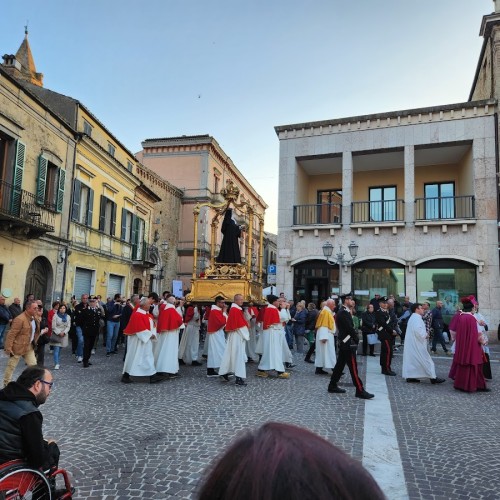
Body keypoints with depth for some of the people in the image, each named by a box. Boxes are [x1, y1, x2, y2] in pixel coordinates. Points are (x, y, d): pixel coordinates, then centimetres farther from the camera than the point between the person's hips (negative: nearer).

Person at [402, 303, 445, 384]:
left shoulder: (413, 317, 17)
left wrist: (424, 334, 11)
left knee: (412, 359, 11)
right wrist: (425, 335, -14)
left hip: (412, 344, 10)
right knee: (425, 359, -5)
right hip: (417, 344, -10)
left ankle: (410, 377, 12)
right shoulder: (416, 318, -17)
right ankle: (433, 378, -1)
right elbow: (417, 330, -29)